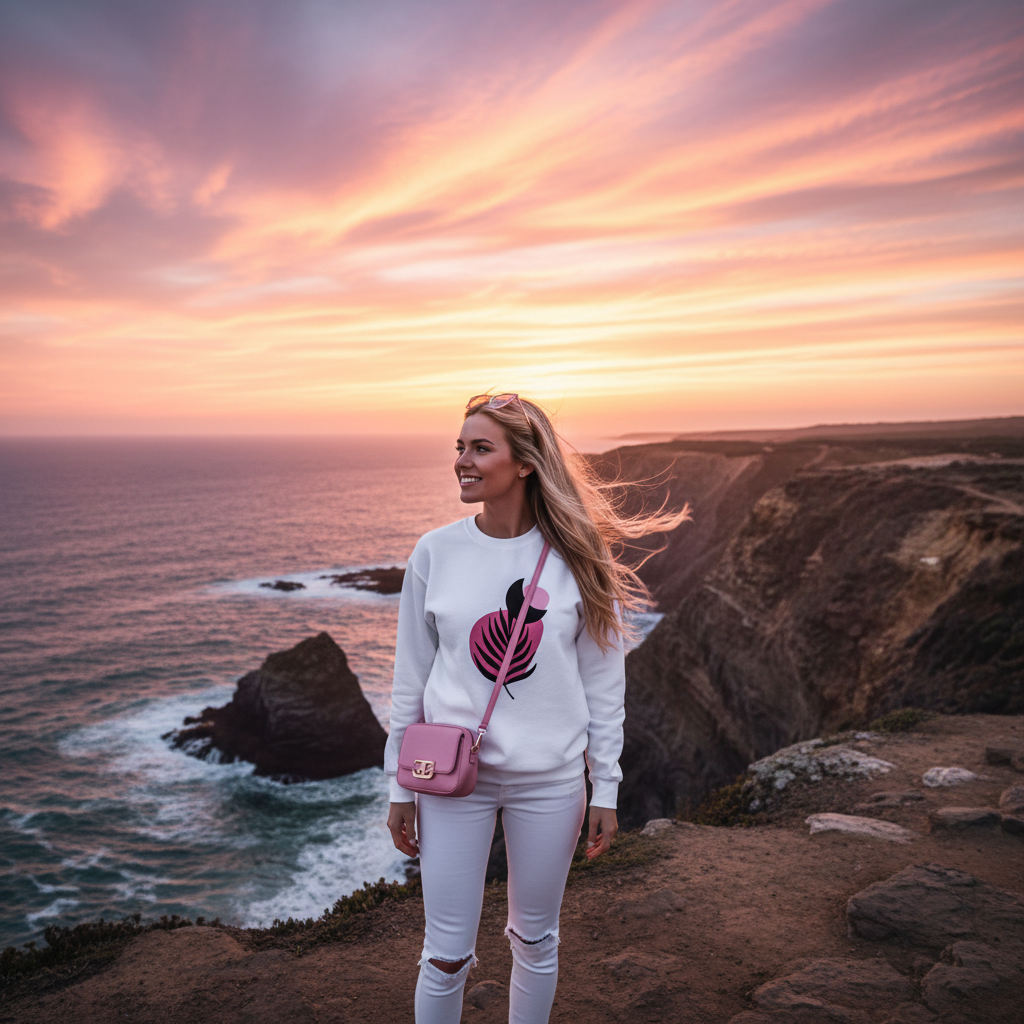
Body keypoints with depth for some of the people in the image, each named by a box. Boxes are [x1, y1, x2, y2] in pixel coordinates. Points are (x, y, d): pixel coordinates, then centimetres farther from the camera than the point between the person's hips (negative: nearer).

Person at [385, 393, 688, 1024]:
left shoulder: (577, 556, -6)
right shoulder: (435, 553, -5)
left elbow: (604, 682, -1)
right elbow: (411, 680, 2)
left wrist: (606, 790, 0)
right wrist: (400, 787, 4)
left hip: (549, 780, 0)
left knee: (536, 941, 18)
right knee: (447, 953, 8)